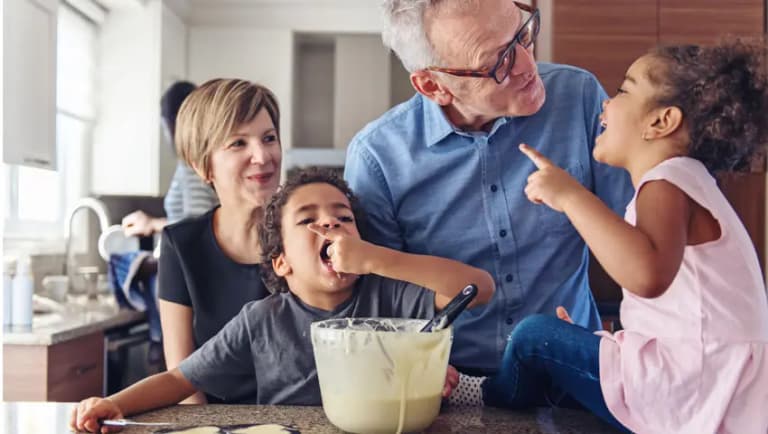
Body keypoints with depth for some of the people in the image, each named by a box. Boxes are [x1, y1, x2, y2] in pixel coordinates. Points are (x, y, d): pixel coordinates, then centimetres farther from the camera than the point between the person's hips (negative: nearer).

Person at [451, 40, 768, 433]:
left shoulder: (668, 181, -16)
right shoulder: (685, 181, 18)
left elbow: (648, 274, -39)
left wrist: (571, 195, -33)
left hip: (699, 388, -11)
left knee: (535, 338, -5)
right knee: (567, 344, 25)